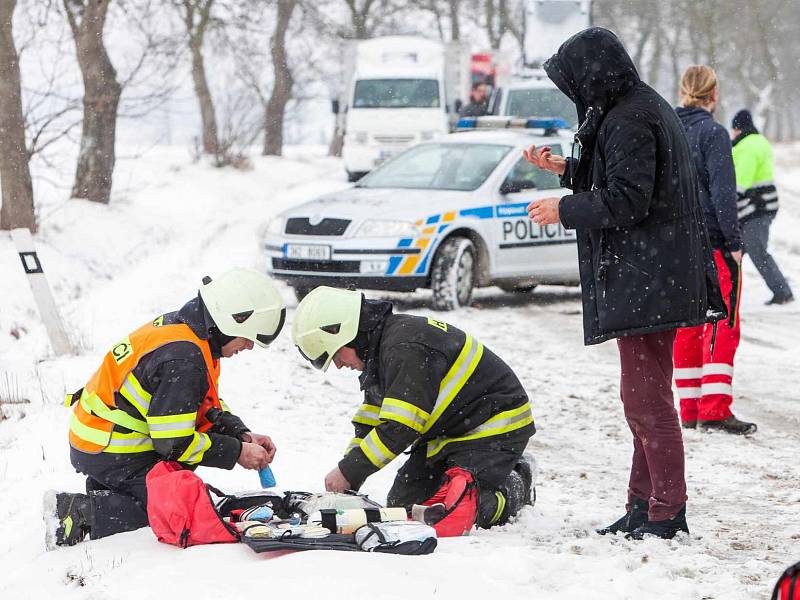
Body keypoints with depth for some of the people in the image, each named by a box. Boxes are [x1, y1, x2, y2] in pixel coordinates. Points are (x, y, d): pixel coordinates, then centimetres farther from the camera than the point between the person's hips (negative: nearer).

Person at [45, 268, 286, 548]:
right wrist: (237, 452, -15)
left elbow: (207, 407, 15)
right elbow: (174, 442, -24)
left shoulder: (179, 326, 5)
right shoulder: (182, 360, -27)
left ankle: (101, 490, 13)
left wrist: (243, 436, 1)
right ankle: (81, 512, -11)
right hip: (113, 456, -10)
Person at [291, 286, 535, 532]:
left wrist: (349, 472, -25)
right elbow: (369, 422, 11)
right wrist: (346, 479, 1)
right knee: (402, 504, 4)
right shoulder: (380, 348, 6)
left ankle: (516, 490, 5)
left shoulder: (406, 349, -28)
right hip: (446, 433, 10)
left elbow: (399, 428, -31)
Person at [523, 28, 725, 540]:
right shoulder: (647, 107, 16)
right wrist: (566, 168, 20)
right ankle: (644, 505, 23)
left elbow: (626, 201, -22)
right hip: (661, 279, 11)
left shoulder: (629, 120, -17)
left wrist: (564, 209, -9)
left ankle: (667, 511, -5)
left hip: (644, 281, -11)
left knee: (645, 396, -8)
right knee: (647, 395, 15)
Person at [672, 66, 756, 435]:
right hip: (712, 242, -7)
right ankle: (715, 409, -10)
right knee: (722, 324, -3)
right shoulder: (712, 133, -13)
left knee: (688, 326, 12)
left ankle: (690, 410, 14)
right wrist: (734, 241, -11)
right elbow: (723, 193, -16)